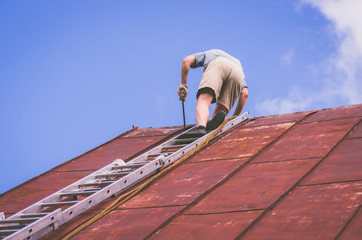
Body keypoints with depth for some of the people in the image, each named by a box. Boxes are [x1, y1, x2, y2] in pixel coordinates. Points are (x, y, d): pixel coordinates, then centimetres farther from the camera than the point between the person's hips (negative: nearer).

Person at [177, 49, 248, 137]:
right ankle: (215, 120, -38)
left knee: (203, 101, -19)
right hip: (237, 74, 3)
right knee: (220, 111, 2)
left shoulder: (209, 54, 44)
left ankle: (201, 127, -54)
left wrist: (183, 85, 27)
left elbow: (187, 60, 23)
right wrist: (235, 117, 34)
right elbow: (245, 93, 30)